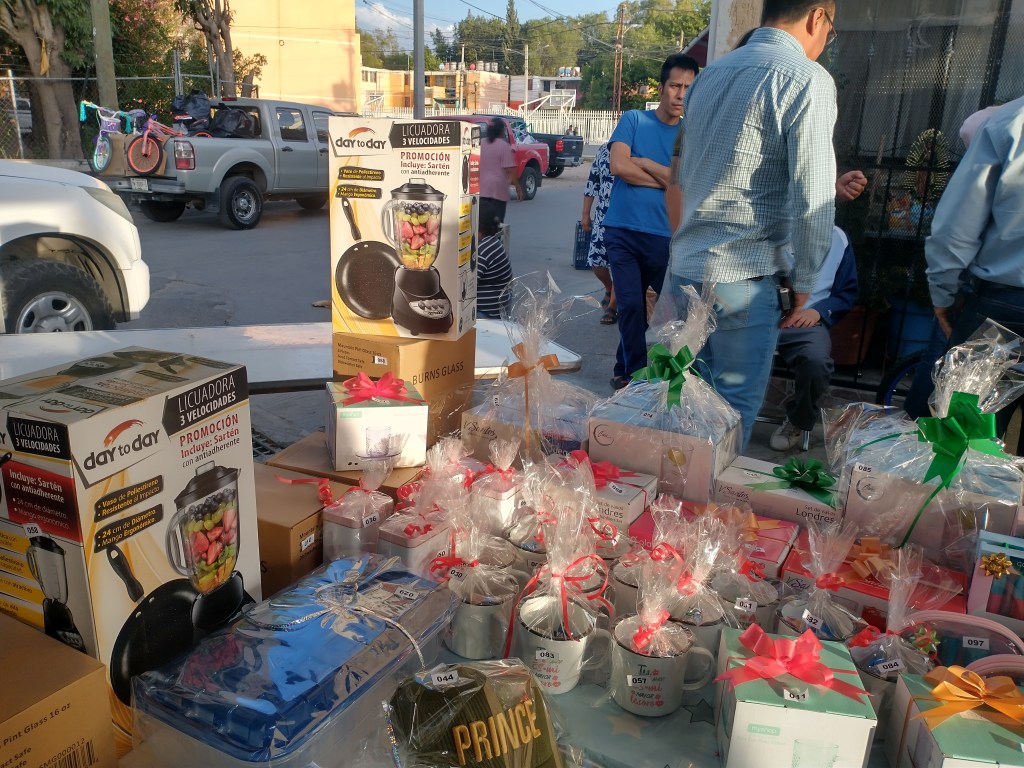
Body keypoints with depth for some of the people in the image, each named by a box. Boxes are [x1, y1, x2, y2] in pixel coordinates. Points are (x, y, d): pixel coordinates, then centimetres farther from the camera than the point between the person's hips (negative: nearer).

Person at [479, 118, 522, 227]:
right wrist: (518, 187, -7)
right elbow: (510, 169, -13)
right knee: (496, 222, -1)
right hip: (498, 189, -5)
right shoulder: (504, 145, -9)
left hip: (481, 189, 5)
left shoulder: (481, 143, 8)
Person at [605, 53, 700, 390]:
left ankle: (626, 370, 27)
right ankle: (635, 373, 6)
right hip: (624, 231, -2)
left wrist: (645, 164, -8)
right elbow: (619, 165, -11)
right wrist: (668, 179, -4)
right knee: (632, 305, -7)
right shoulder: (634, 120, 4)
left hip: (664, 236, 2)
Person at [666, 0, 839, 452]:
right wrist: (805, 282, -3)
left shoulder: (711, 74, 13)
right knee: (733, 410, 5)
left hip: (686, 267, 8)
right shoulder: (807, 80, -10)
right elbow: (812, 200, -16)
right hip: (743, 278, -7)